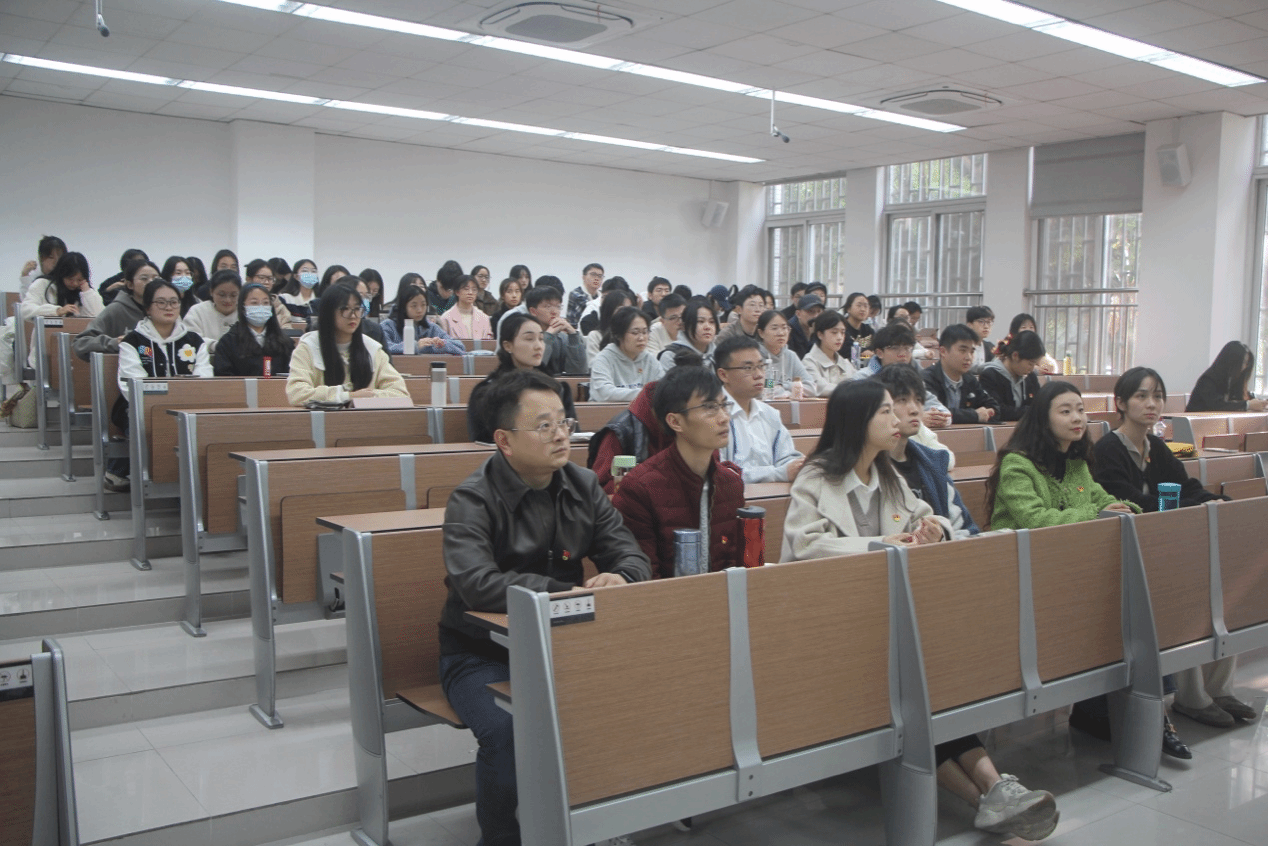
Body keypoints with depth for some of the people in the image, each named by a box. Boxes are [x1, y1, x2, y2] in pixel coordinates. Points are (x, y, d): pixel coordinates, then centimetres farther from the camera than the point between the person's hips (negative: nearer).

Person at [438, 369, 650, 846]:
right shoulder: (472, 501, -13)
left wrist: (621, 578, -22)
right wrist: (569, 593, -33)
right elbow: (476, 585, -28)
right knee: (509, 730, -32)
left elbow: (631, 555, 3)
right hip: (482, 653, -4)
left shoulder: (582, 487, 4)